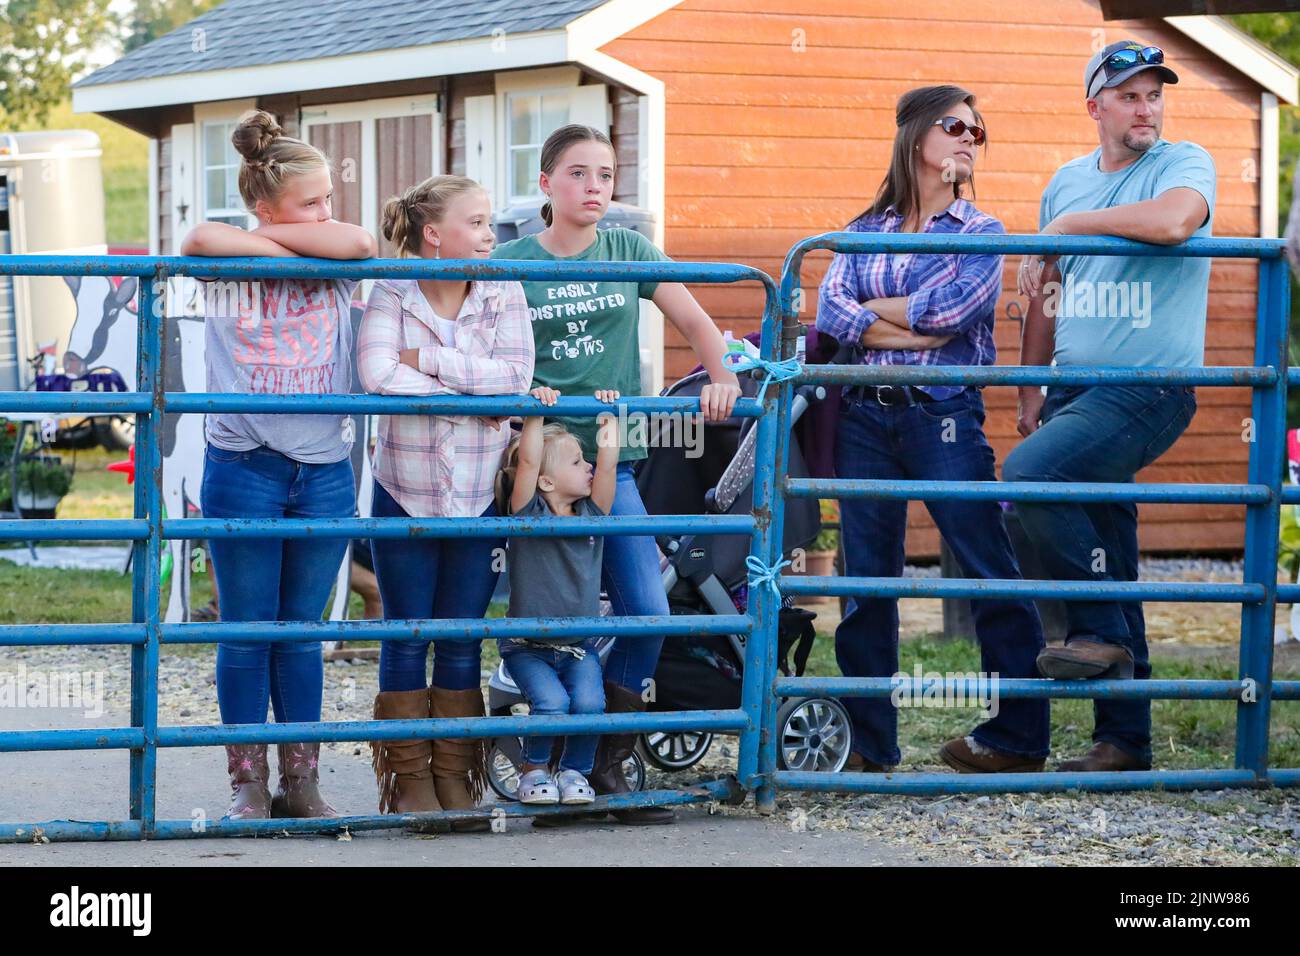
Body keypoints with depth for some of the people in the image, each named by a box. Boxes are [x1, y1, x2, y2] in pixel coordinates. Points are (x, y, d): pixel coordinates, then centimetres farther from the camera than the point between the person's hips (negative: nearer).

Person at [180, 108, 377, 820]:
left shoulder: (335, 274, 6)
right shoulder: (228, 273, -2)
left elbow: (358, 243, -16)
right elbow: (202, 241, -25)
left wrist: (271, 235, -9)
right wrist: (284, 250, -14)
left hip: (325, 473, 3)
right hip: (242, 466, -3)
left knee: (301, 633, 9)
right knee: (246, 634, 3)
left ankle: (301, 781, 16)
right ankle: (248, 783, 11)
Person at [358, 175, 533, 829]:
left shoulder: (503, 296, 0)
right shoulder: (392, 295, -7)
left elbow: (516, 376, -15)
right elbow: (376, 376, -23)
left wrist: (427, 362, -18)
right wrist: (473, 389, -19)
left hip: (480, 497, 2)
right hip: (404, 493, -2)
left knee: (462, 641, 8)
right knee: (407, 639, 4)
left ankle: (455, 776, 16)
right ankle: (408, 781, 11)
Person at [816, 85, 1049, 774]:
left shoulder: (982, 235, 7)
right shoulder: (864, 232, 15)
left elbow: (947, 310, -9)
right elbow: (831, 315, -1)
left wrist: (869, 310, 1)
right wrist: (911, 332, -11)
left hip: (944, 417, -3)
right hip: (864, 418, 3)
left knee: (990, 573, -6)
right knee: (865, 580, 4)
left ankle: (1021, 735, -1)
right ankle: (869, 741, 10)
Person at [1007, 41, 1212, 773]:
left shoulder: (1187, 164, -4)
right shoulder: (1068, 181, 15)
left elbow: (1174, 220, -28)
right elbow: (1048, 294, 23)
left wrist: (1069, 224, -15)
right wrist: (1031, 391, 17)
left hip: (1148, 389, -6)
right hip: (1076, 388, 6)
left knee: (1031, 473, -28)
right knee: (1111, 565, 7)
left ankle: (1102, 631, -15)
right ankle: (1125, 740, 12)